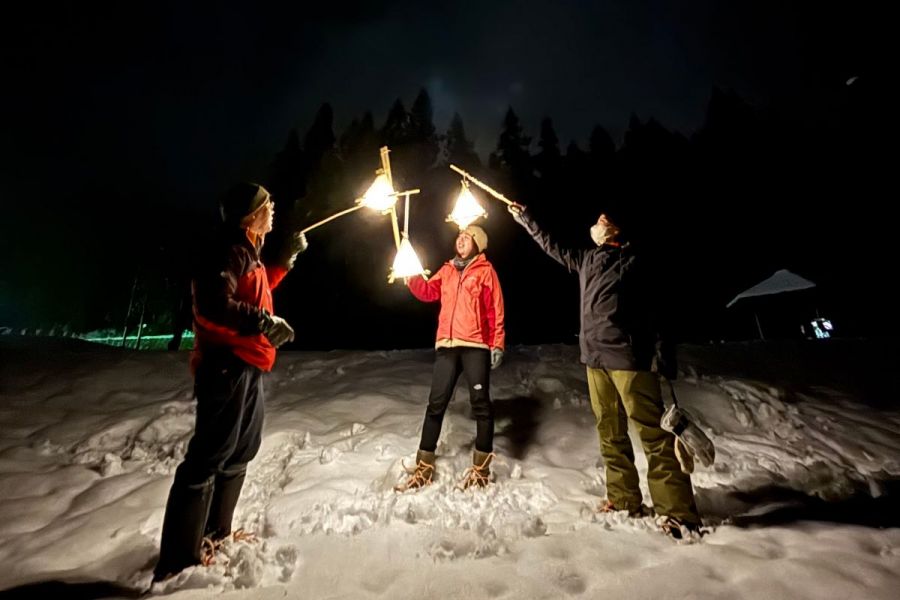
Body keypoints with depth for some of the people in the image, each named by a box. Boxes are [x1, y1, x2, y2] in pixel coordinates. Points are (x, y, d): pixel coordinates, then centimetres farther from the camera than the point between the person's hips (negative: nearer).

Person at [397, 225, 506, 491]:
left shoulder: (485, 271, 4)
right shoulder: (447, 270, 18)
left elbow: (496, 310, -1)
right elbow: (428, 292, 6)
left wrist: (497, 344, -8)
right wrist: (411, 276, -9)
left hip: (476, 346, -4)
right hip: (447, 346, 4)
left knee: (480, 403, 3)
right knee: (436, 403, 6)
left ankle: (481, 467, 18)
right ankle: (424, 467, 17)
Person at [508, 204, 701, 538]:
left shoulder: (632, 261, 0)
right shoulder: (585, 261, 17)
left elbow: (654, 310, -5)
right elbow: (552, 248, 30)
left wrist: (664, 355, -14)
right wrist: (525, 220, 35)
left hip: (628, 357, -6)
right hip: (594, 357, 6)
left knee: (653, 433, -5)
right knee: (610, 433, 10)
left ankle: (678, 513, 5)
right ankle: (623, 500, 21)